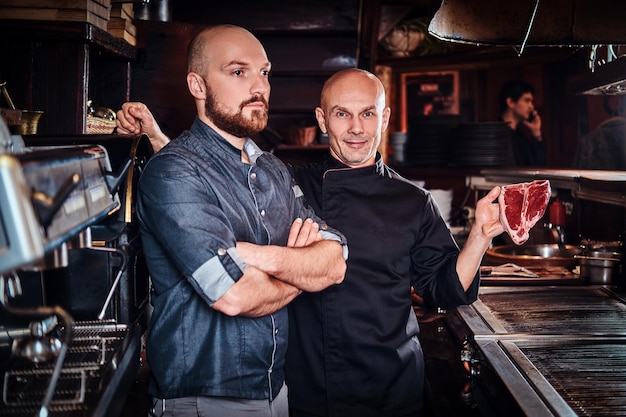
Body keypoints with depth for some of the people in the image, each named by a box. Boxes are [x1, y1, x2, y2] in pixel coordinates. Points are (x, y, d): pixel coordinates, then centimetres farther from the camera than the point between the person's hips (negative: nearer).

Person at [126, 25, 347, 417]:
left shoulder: (274, 171, 8)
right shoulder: (173, 172, -17)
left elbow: (335, 262, -2)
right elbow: (234, 295, -27)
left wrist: (265, 257, -22)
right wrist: (302, 270, -7)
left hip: (276, 385, 7)